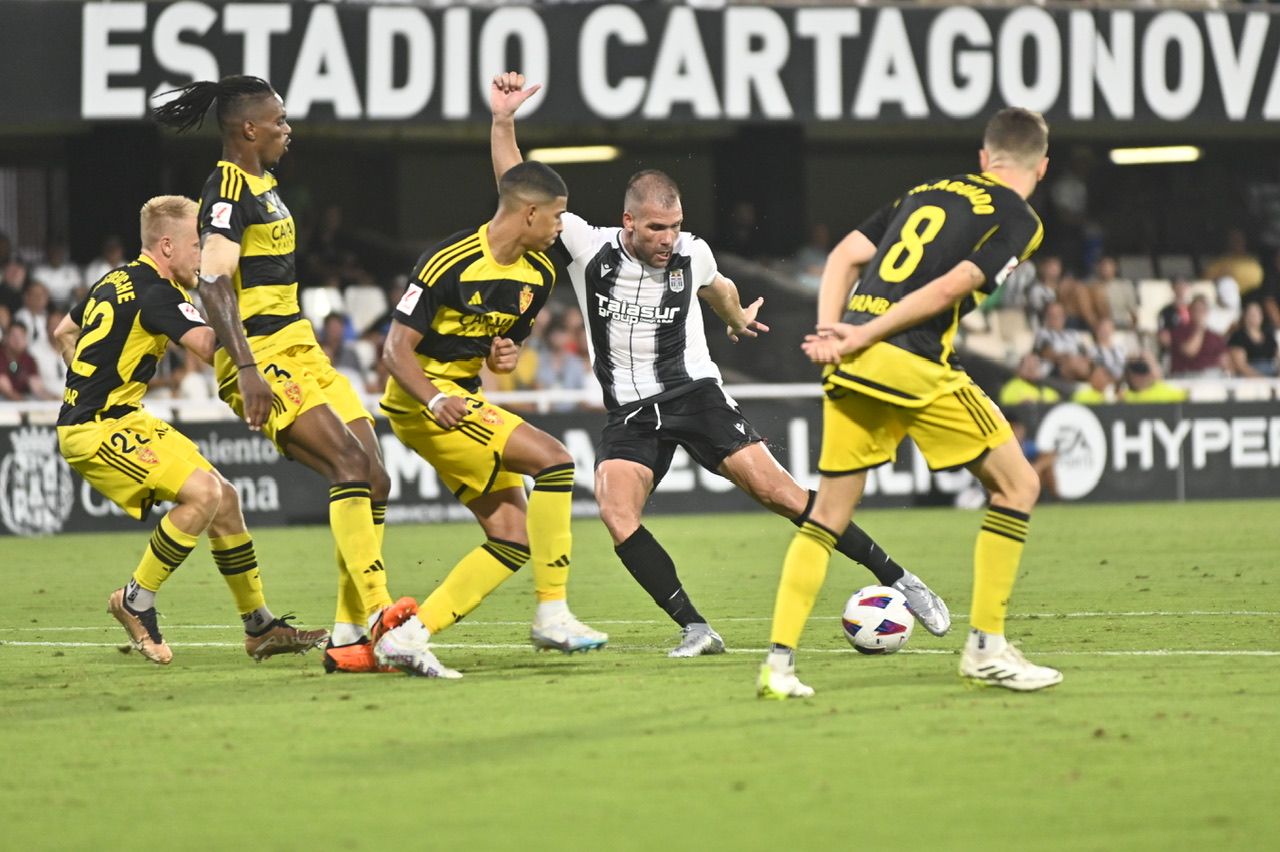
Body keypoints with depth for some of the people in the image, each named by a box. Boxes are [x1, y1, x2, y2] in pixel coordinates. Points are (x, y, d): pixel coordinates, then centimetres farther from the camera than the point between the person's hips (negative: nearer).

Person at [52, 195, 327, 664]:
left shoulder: (116, 282, 12)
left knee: (224, 497, 7)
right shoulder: (156, 292, -18)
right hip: (96, 429, -10)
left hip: (123, 418, 10)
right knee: (204, 491, -24)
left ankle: (260, 626, 14)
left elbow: (64, 333, 27)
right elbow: (211, 346, -31)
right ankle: (135, 601, -8)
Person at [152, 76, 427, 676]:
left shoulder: (263, 187, 19)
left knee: (374, 481, 0)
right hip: (261, 357, -10)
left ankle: (350, 638, 2)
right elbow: (213, 283, -22)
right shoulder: (229, 188, -11)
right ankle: (379, 615, -31)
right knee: (349, 463, -24)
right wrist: (248, 371, -30)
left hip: (300, 351, 10)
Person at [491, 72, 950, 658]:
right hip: (630, 411, 1)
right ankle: (695, 630, -18)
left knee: (774, 488, -12)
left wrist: (739, 321, 42)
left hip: (695, 392, -1)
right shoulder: (589, 249, -7)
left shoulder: (691, 253, -3)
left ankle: (896, 580, -3)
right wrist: (503, 121, -19)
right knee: (616, 513, -23)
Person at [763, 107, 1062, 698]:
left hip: (850, 361, 6)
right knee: (1017, 485, 9)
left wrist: (828, 332, 4)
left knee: (829, 513, 13)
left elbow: (845, 256, 14)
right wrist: (862, 336, -9)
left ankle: (778, 662, 5)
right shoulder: (1020, 220, 4)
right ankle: (985, 646, 8)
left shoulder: (927, 191, 23)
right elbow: (953, 286, -9)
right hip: (914, 368, -6)